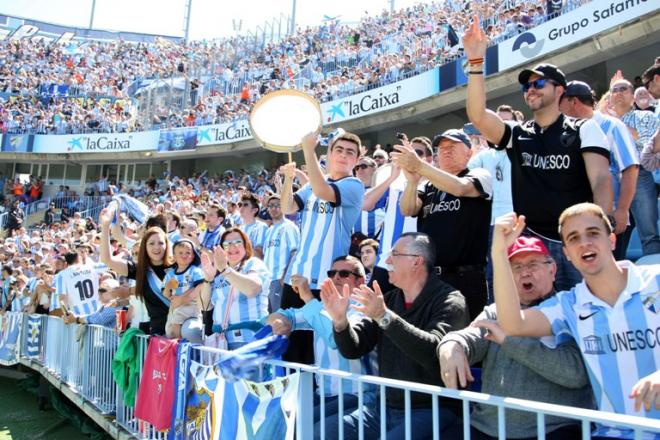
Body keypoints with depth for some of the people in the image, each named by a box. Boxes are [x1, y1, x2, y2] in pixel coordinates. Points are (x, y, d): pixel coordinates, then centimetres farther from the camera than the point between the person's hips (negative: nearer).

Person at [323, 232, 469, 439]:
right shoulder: (389, 300, 9)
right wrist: (340, 320, -15)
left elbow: (434, 352, -28)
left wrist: (385, 317, -34)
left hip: (431, 410, -6)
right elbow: (353, 349, 5)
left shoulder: (448, 300, -10)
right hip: (387, 407, 6)